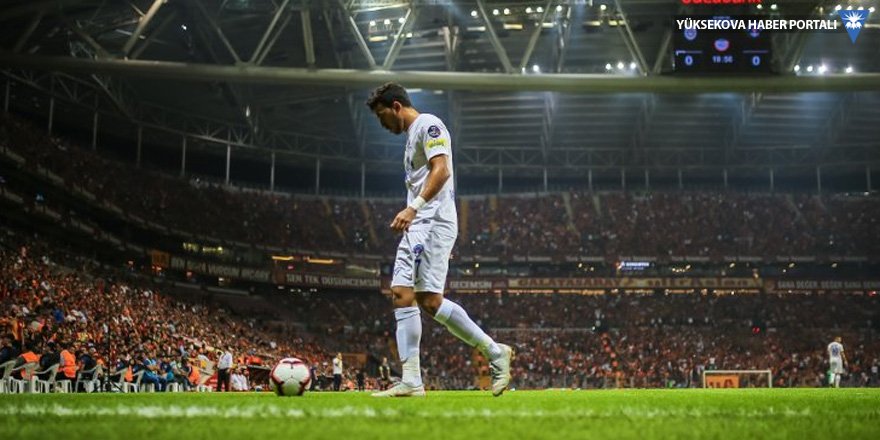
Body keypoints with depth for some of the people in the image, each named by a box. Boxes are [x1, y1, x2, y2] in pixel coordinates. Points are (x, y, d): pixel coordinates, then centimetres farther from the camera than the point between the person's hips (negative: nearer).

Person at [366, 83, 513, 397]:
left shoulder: (428, 125, -4)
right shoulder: (411, 135, 26)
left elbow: (441, 170, -17)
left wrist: (413, 208, -26)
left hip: (434, 223, -10)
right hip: (416, 229, 10)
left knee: (430, 301, -15)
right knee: (402, 295, 1)